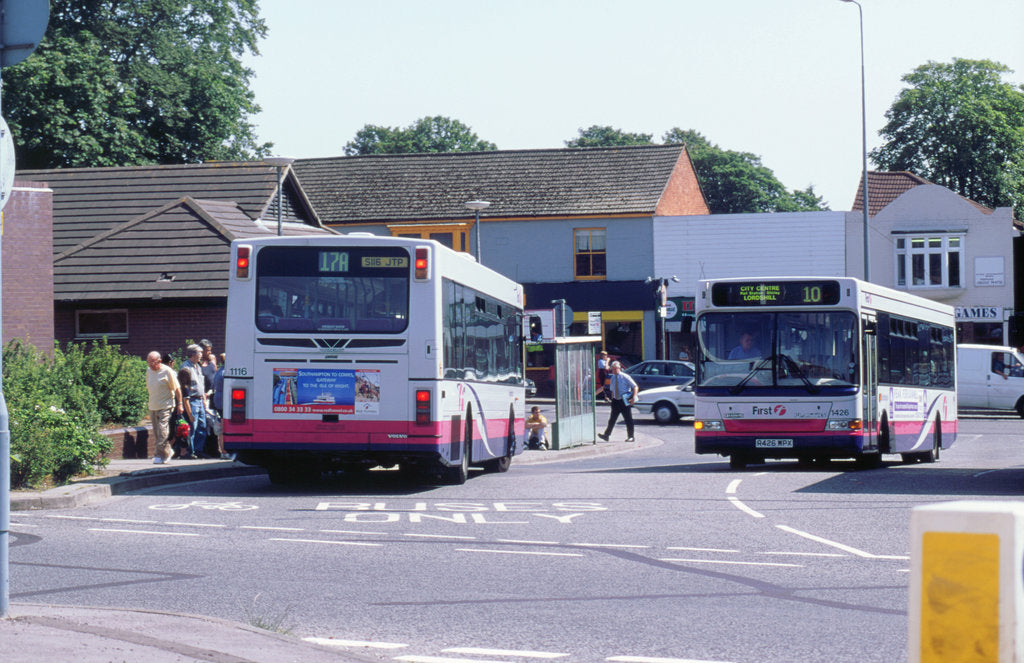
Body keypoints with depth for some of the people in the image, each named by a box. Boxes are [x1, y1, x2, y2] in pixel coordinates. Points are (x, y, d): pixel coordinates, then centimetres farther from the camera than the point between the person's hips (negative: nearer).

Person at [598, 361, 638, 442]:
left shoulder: (625, 377, -8)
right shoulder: (612, 378, 8)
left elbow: (635, 387, -7)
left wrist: (633, 397, -17)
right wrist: (613, 399, 10)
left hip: (625, 401, -5)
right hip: (616, 400, 5)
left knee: (628, 419, 1)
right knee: (612, 419, 3)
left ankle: (631, 437, 9)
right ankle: (606, 435, 2)